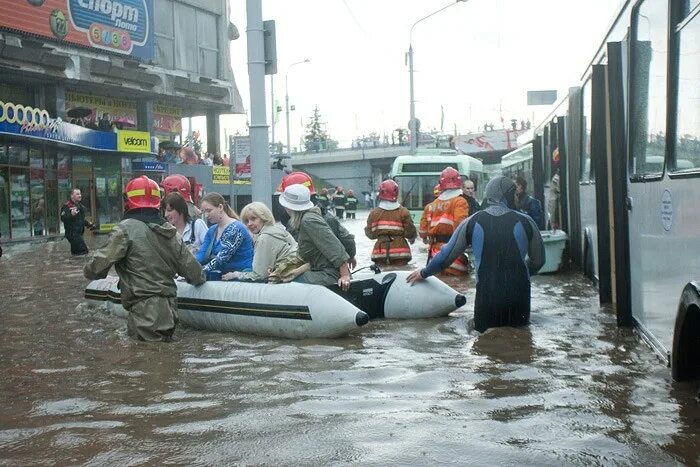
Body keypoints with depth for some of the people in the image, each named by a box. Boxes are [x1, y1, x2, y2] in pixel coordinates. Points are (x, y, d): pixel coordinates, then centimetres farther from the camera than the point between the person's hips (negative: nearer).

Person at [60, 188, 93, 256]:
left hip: (79, 233, 9)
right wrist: (71, 214, -39)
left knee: (75, 251, 14)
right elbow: (63, 218, -24)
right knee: (83, 250, -17)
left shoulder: (79, 205, 18)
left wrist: (87, 224, 19)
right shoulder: (67, 205, -13)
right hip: (72, 233, -9)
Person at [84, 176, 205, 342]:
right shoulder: (170, 231, 10)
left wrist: (90, 271, 10)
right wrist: (199, 278, 37)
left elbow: (97, 267, -13)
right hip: (169, 314, 7)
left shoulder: (126, 228, -9)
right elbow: (193, 271, 14)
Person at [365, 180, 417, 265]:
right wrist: (412, 239, 18)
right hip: (400, 252, -1)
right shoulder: (403, 212, -5)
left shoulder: (374, 213, -2)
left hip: (380, 252, 1)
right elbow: (410, 232, -4)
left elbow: (371, 234, 3)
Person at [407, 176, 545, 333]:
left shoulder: (472, 222, 1)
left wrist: (423, 273, 24)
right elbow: (538, 260, 10)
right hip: (519, 295, 0)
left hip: (486, 296, 0)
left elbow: (446, 255, 8)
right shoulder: (525, 222, -1)